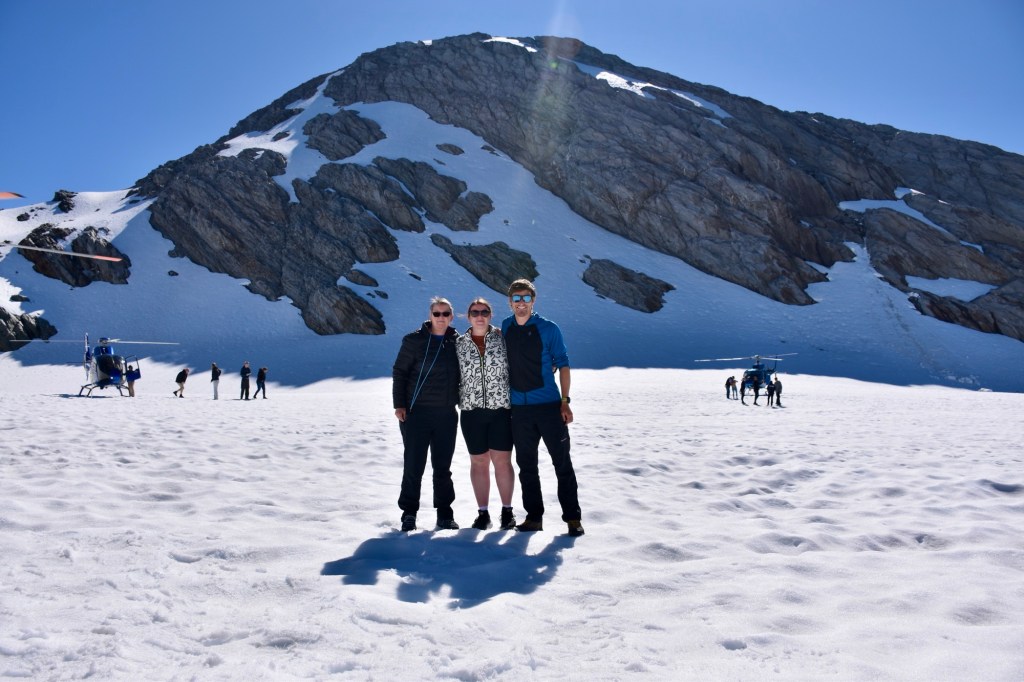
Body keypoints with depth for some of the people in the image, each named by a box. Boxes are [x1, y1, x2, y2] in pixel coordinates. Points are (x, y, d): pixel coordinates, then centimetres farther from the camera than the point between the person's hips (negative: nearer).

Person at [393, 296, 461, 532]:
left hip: (447, 415, 3)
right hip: (416, 413, -3)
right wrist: (399, 404, -7)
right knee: (413, 466, 0)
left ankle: (444, 514, 18)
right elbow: (399, 372, -2)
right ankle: (409, 513, 12)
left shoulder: (457, 342, 8)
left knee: (443, 467, 9)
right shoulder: (414, 340, -3)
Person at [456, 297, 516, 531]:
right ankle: (483, 512, 16)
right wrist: (457, 400, 8)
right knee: (479, 462, 7)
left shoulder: (503, 338, 2)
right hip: (471, 411, 2)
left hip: (501, 409, -1)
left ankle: (507, 511, 14)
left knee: (502, 461, 1)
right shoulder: (459, 344, 6)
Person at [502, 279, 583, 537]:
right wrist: (504, 399, 12)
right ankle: (534, 517, 20)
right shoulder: (505, 327, 7)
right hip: (519, 408, 4)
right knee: (526, 465, 10)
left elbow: (563, 364, -2)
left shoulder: (548, 328, -3)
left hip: (549, 405, -3)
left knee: (562, 462, -1)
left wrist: (565, 402, -9)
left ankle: (572, 517, 7)